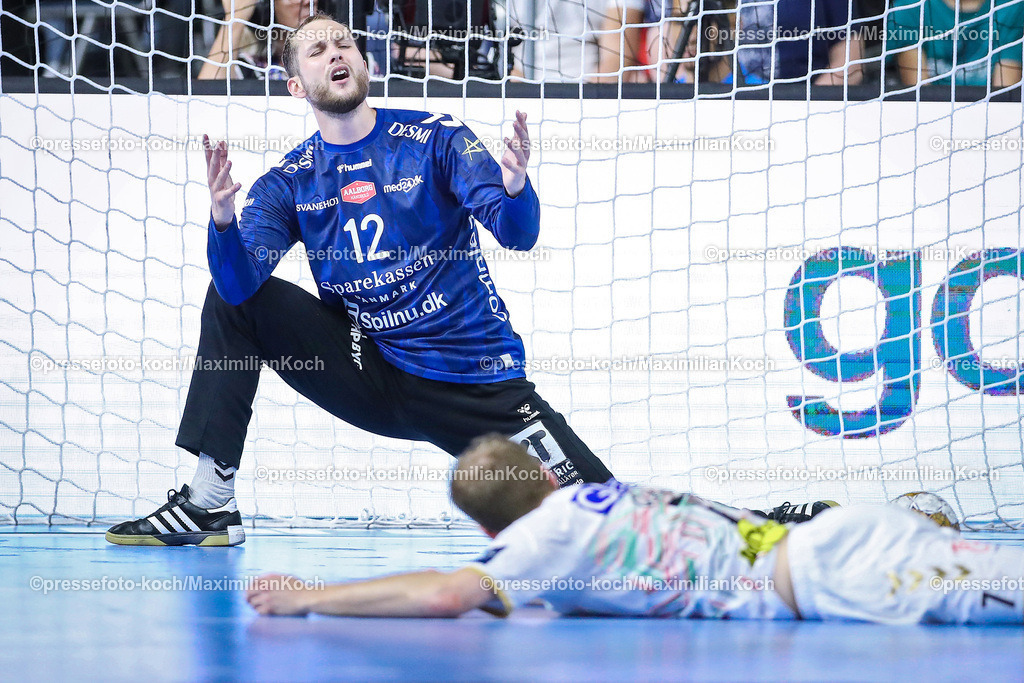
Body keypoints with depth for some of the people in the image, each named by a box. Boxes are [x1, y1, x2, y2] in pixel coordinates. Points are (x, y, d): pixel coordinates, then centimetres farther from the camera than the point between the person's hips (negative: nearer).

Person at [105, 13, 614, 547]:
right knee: (230, 296, -7)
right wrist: (223, 217, -32)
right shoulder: (287, 182, 1)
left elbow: (518, 234, -14)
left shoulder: (436, 139, -5)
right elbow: (239, 282, -12)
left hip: (479, 382, -3)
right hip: (371, 378, 3)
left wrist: (514, 187, -37)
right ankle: (209, 503, -5)